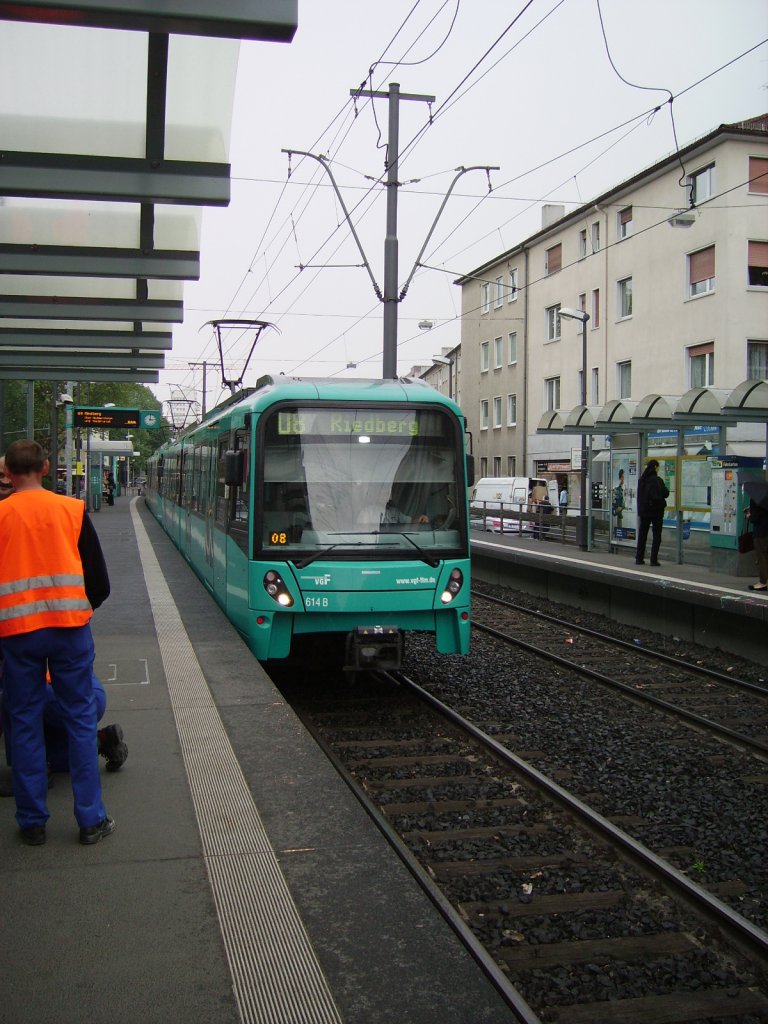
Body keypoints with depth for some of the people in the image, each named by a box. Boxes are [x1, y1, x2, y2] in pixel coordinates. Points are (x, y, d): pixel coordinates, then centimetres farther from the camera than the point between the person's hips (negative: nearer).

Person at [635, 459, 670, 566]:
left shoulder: (641, 480, 3)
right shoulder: (657, 480, -15)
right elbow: (665, 494, -10)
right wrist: (666, 488, 8)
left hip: (643, 510, 5)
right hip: (656, 511, -5)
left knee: (642, 535, 11)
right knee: (656, 536, 2)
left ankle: (639, 558, 12)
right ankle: (654, 560, -1)